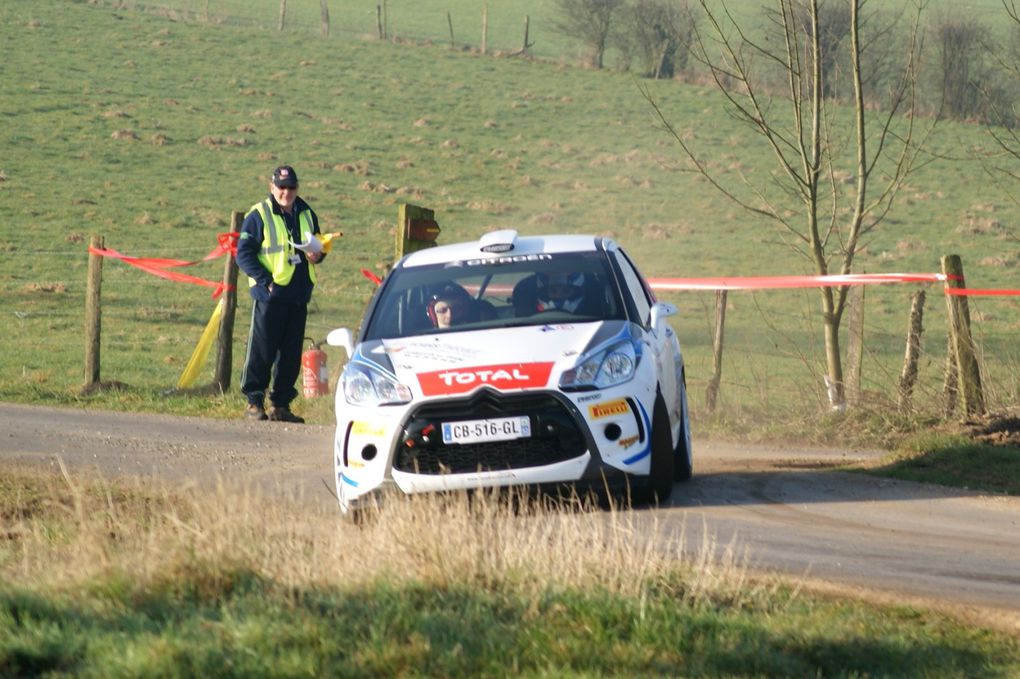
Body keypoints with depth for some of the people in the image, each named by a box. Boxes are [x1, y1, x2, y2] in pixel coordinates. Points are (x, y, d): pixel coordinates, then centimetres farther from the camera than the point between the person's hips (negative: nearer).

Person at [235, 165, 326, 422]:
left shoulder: (306, 214, 14)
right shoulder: (258, 216, -3)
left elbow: (317, 244, 26)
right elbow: (244, 254, -6)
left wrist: (317, 254, 1)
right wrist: (266, 281, -15)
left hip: (298, 295, 6)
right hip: (270, 295, -5)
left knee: (291, 353, 7)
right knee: (262, 352, -5)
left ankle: (281, 404, 13)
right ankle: (254, 403, 2)